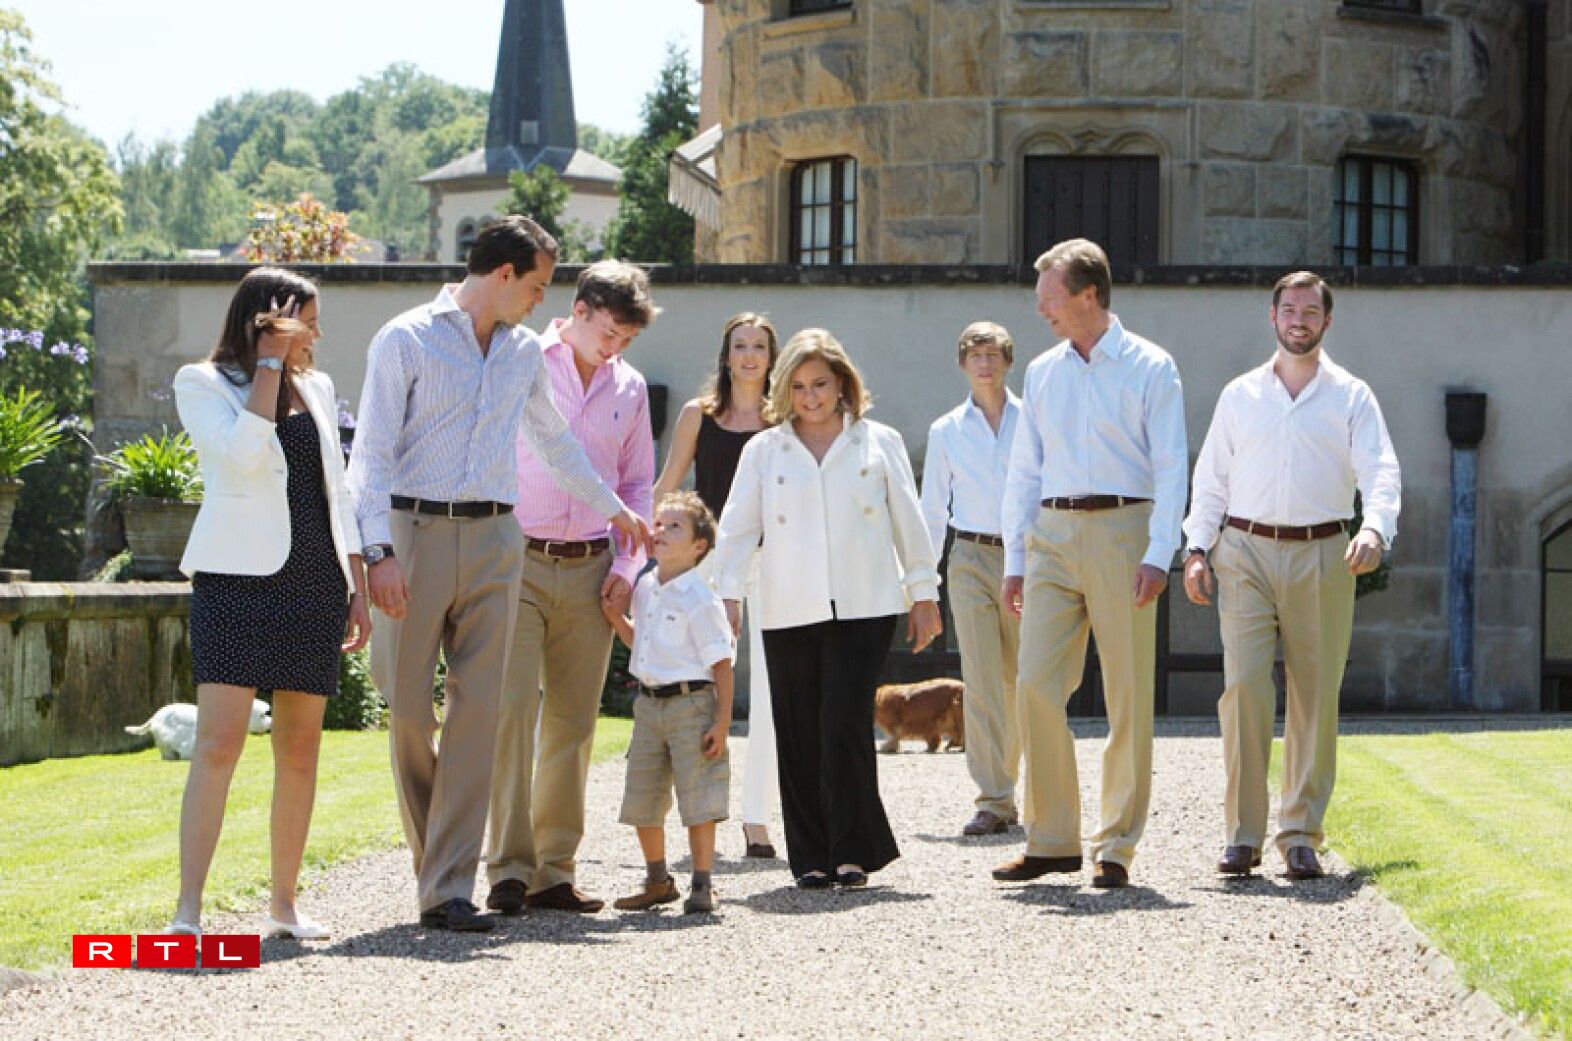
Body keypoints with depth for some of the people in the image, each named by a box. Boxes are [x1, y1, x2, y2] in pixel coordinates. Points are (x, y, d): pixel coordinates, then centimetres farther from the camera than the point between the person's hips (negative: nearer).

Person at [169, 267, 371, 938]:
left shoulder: (316, 388, 18)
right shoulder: (202, 383, 2)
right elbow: (243, 454, -16)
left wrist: (356, 585, 15)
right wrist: (269, 364, -9)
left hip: (312, 580, 6)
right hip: (239, 573, -5)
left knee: (300, 748, 6)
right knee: (220, 739, -13)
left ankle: (283, 903, 15)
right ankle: (187, 913, -15)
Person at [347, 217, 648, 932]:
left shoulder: (525, 352, 16)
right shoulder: (406, 340, -1)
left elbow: (556, 440, 33)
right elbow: (371, 452, -6)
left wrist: (612, 509, 42)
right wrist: (378, 550, -17)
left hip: (493, 539, 4)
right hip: (416, 530, -4)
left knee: (478, 709, -4)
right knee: (407, 706, -2)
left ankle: (447, 889, -3)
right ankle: (433, 858, 20)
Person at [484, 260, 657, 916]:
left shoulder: (630, 388, 12)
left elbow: (638, 485, 20)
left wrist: (628, 564, 8)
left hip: (590, 570, 4)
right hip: (518, 562, -4)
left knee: (574, 722, 4)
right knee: (513, 710, -13)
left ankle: (554, 870, 10)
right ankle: (508, 868, -12)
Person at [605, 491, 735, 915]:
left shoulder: (699, 598, -13)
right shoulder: (644, 588, 9)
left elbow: (722, 662, -12)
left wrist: (722, 722, -16)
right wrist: (615, 617, 7)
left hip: (691, 703, -7)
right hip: (649, 703, 7)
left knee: (698, 799, -5)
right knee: (642, 799, 11)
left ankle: (702, 884, 4)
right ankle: (657, 881, 26)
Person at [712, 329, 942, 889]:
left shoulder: (879, 443, 9)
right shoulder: (763, 450, 10)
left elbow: (908, 521, 11)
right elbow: (737, 526, 8)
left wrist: (923, 595, 10)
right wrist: (726, 595, -2)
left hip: (863, 607, -2)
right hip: (788, 611, 2)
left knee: (845, 724, -12)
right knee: (800, 734, 2)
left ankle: (853, 851, -3)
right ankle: (813, 858, 11)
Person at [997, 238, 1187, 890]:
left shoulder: (1149, 368, 1)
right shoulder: (1041, 374, 15)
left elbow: (1171, 469, -3)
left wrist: (1158, 556, -13)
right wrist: (1014, 560, 11)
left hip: (1120, 532, -4)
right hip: (1051, 537, 4)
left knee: (1128, 697, -1)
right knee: (1035, 686, -5)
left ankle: (1116, 848, 6)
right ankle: (1051, 842, 3)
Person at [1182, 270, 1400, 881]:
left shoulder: (1351, 396, 9)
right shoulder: (1240, 395, 14)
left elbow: (1380, 471, -4)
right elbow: (1210, 478, 15)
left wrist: (1375, 530, -23)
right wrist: (1197, 550, 3)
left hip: (1322, 556, 0)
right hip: (1246, 554, 0)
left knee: (1316, 698, 1)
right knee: (1244, 687, -12)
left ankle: (1301, 836, 9)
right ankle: (1243, 834, -7)